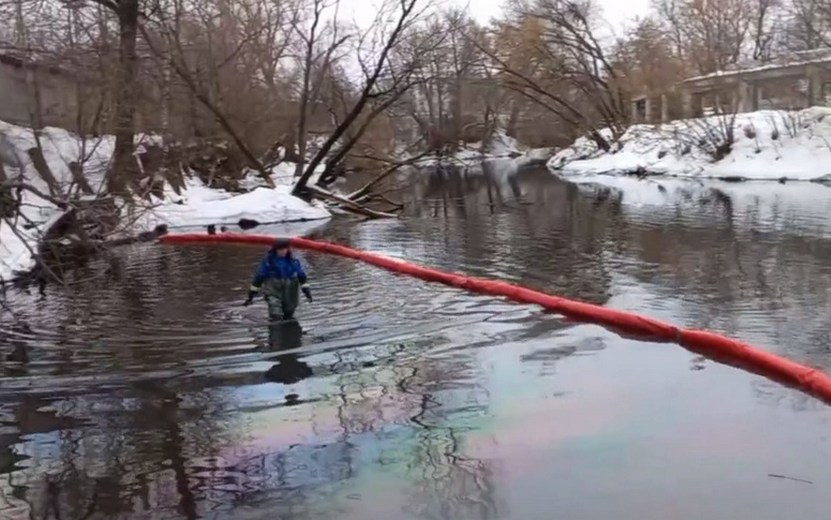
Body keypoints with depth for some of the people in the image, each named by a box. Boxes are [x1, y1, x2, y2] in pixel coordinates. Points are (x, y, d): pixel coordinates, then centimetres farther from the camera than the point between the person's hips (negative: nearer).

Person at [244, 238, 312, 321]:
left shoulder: (293, 261, -1)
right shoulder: (267, 260, -9)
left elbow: (301, 276, 10)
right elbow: (259, 277, -2)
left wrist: (307, 291, 9)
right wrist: (251, 295, 1)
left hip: (289, 292, 3)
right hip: (273, 289, -3)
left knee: (289, 314, 13)